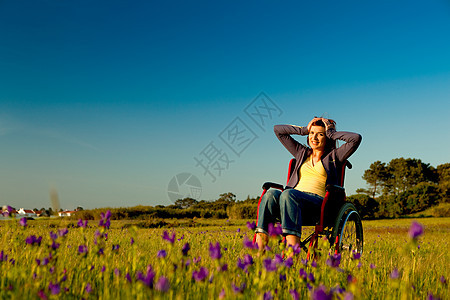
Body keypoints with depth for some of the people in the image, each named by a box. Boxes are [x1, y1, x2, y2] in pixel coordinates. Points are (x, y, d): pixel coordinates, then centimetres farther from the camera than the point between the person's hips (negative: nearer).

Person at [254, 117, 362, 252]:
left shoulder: (334, 156, 17)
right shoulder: (302, 153, 29)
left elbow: (356, 138, 1)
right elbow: (278, 129, 31)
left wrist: (331, 133, 13)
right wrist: (304, 130, 26)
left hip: (319, 202, -4)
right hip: (294, 197, 4)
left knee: (288, 194, -37)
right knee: (271, 193, -31)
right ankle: (258, 250, -42)